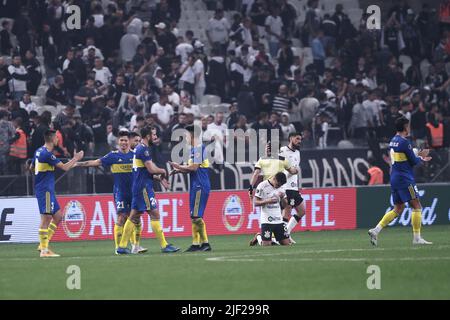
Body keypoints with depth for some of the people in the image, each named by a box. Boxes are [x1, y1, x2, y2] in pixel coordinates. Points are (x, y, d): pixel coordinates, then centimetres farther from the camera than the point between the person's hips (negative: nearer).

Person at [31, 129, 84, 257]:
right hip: (45, 190, -10)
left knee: (58, 216, 12)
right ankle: (44, 250, -8)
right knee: (46, 218, -8)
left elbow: (31, 167, 26)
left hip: (47, 190, 10)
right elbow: (65, 167, -17)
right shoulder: (47, 154, -18)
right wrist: (76, 158, -3)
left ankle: (43, 244, 12)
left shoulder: (39, 152, 12)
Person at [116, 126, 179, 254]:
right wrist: (163, 171, 0)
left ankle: (122, 246, 9)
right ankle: (164, 246, -8)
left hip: (138, 187, 10)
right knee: (154, 213, -8)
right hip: (143, 187, -10)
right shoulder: (143, 149, -14)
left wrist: (160, 178, 16)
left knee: (134, 216, 10)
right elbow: (151, 169, -19)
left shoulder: (139, 148, 17)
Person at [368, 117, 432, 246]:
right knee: (417, 206, -3)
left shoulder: (393, 142, 13)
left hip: (394, 178, 9)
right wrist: (420, 158, 11)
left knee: (398, 209, 12)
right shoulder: (404, 142, -14)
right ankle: (417, 238, -5)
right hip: (405, 179, -9)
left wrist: (419, 157, 24)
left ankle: (376, 230, 2)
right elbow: (413, 161, -11)